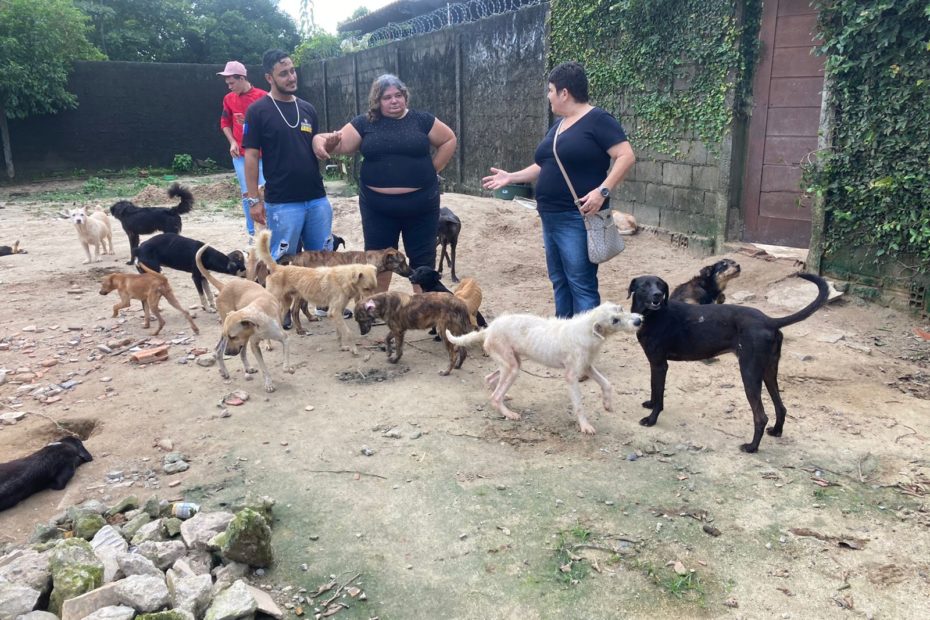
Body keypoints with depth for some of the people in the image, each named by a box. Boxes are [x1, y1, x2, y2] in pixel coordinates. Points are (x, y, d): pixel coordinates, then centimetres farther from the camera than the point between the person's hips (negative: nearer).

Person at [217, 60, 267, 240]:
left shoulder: (262, 97, -7)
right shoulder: (229, 99, 6)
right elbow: (225, 123, 15)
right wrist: (232, 142, 1)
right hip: (240, 154, 3)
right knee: (247, 194, 4)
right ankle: (252, 232, 12)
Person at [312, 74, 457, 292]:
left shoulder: (421, 119, 1)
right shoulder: (364, 123, 3)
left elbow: (449, 140, 9)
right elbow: (340, 145, -2)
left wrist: (432, 170, 2)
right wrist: (325, 143, -25)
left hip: (420, 204, 0)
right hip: (377, 206, 1)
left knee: (423, 258, 9)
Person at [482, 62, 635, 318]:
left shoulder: (598, 120, -9)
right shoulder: (559, 125, 17)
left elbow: (626, 156, -15)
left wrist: (603, 191, -25)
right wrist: (511, 177, 19)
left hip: (577, 219, -9)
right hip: (551, 218, 9)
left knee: (581, 284, -7)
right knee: (559, 281, 14)